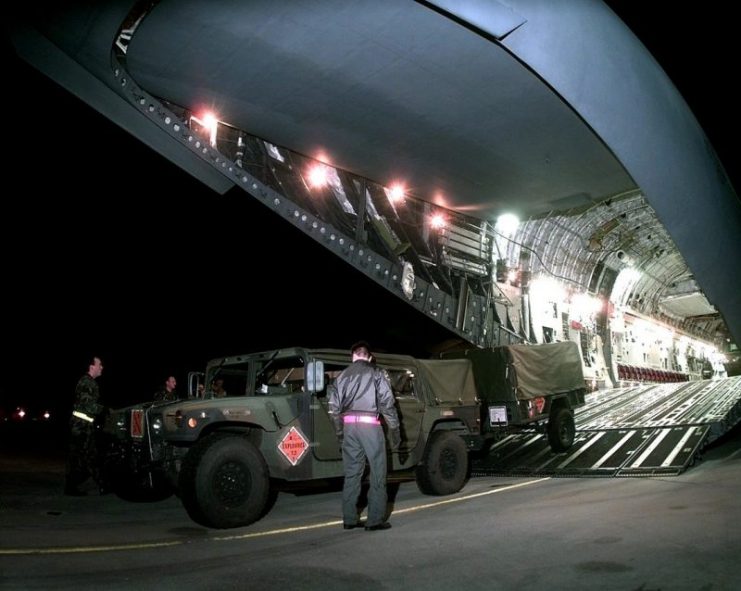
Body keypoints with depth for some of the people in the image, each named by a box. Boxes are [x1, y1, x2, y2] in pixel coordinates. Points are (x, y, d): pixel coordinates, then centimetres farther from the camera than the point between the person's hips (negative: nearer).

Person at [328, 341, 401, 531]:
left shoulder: (342, 376, 14)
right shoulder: (376, 373, 2)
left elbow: (334, 407, 12)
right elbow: (387, 403, -4)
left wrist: (340, 433, 18)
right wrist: (395, 431, 0)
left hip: (349, 424, 5)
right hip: (369, 424, -4)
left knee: (351, 473, 12)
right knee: (377, 474, 3)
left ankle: (349, 519, 16)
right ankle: (375, 520, 2)